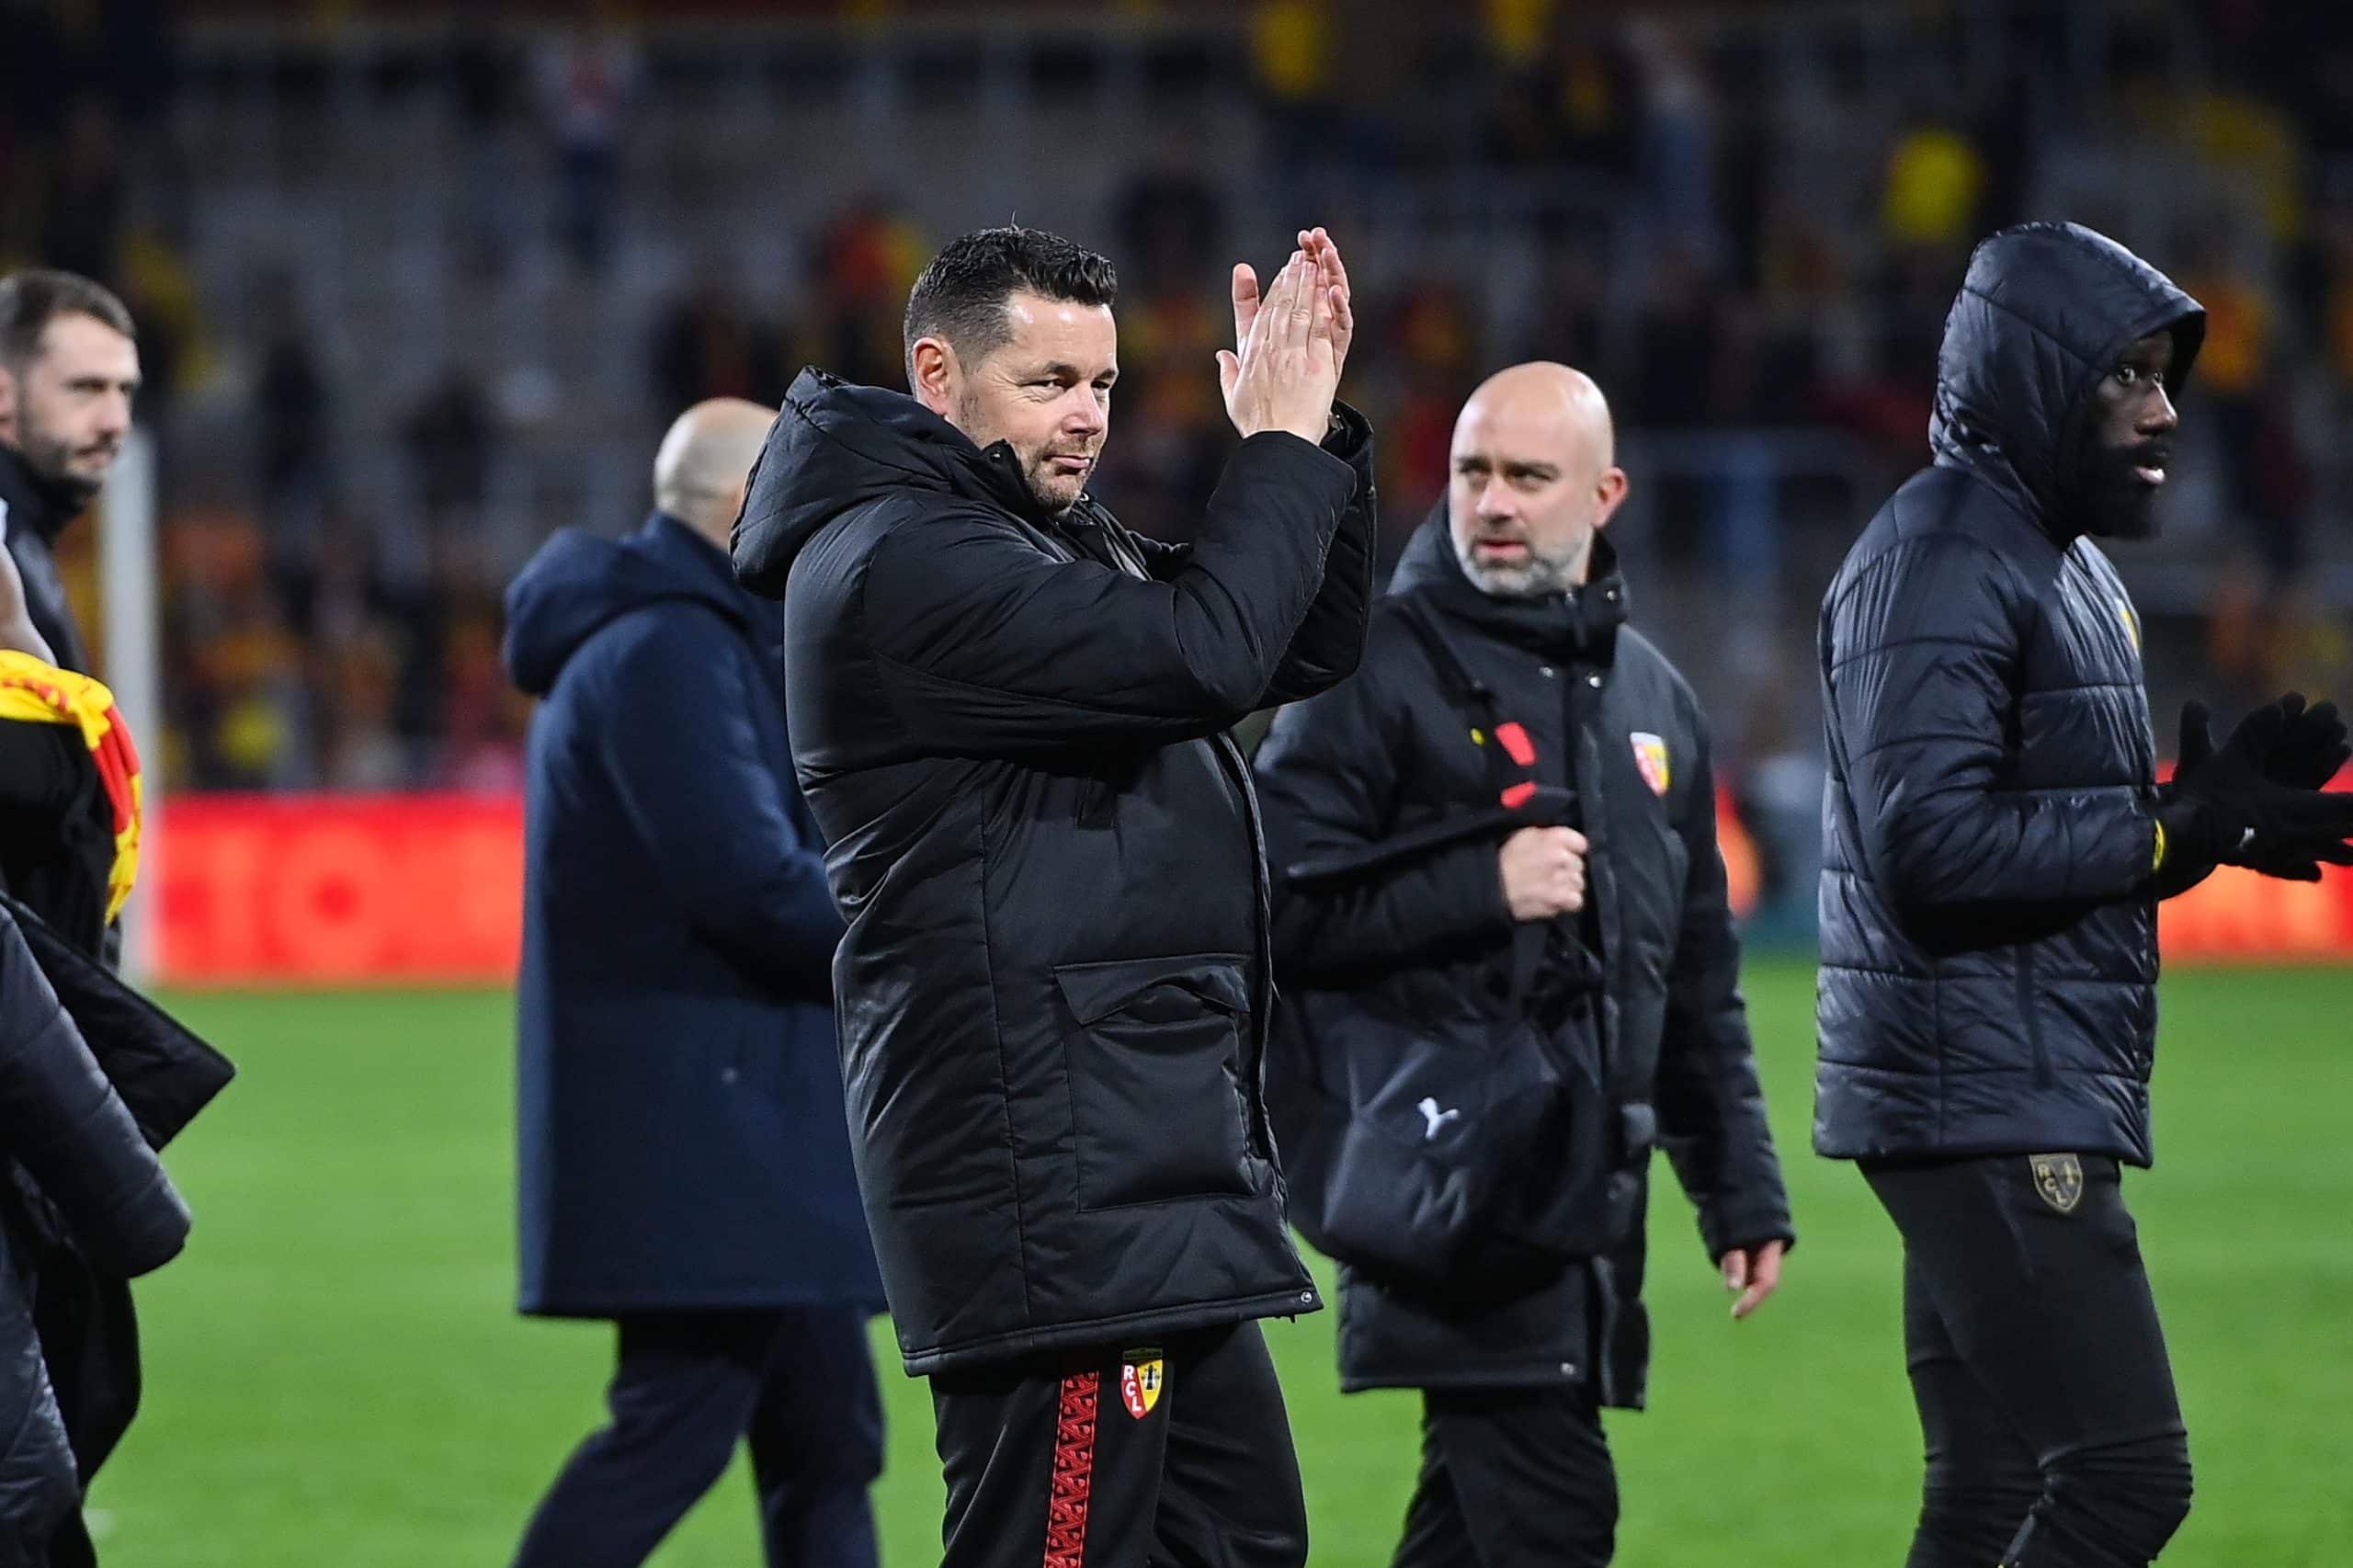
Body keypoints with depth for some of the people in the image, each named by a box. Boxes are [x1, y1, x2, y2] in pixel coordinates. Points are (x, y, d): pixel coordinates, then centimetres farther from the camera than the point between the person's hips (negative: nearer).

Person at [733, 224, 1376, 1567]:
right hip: (1054, 1187, -11)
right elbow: (1200, 658, -22)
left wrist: (1317, 429, 9)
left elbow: (1308, 648, 21)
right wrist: (1284, 449, -9)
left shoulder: (1058, 544, 20)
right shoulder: (899, 561, -13)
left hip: (1161, 1177, 11)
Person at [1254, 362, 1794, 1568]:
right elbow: (1280, 908, -11)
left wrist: (1742, 1192, 22)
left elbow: (1698, 983, 25)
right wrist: (1483, 889, -17)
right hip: (1450, 1184, -7)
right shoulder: (1383, 668, -2)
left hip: (1586, 1192, 7)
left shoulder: (1651, 698, 19)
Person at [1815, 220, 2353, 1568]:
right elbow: (1931, 843, -23)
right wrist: (2177, 834, -20)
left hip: (2044, 1110, 10)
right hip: (1985, 1110, -10)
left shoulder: (2073, 562, 19)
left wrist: (2211, 806, 1)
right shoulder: (1940, 561, -13)